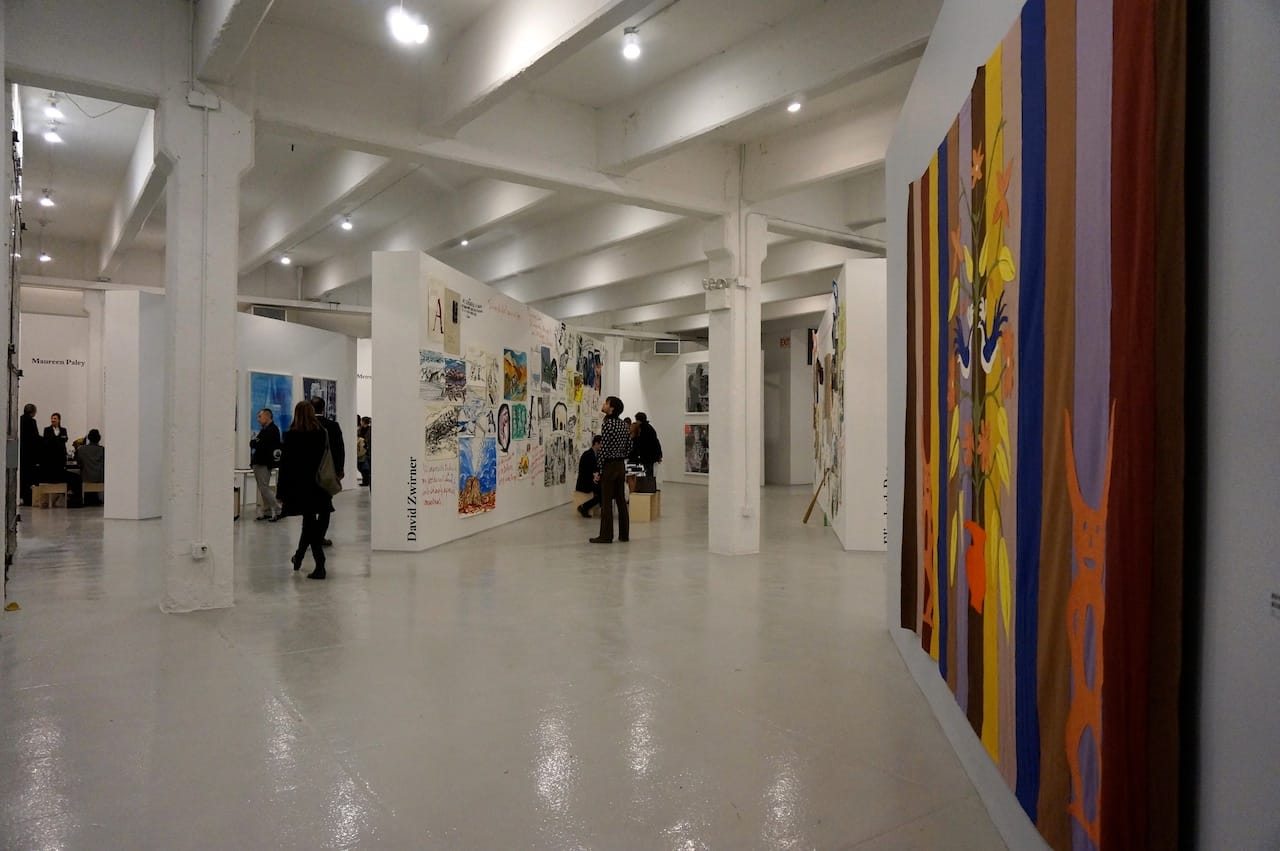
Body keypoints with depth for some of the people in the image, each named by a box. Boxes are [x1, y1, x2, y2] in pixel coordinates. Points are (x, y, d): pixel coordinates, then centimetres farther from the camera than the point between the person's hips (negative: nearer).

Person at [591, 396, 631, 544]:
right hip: (621, 466, 8)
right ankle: (624, 534, 14)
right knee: (621, 500, 10)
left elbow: (603, 449, -17)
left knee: (606, 502, -3)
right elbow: (629, 448, 13)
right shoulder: (624, 425, 10)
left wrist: (599, 471, -13)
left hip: (609, 466, -8)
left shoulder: (607, 424, -14)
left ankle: (606, 536, 1)